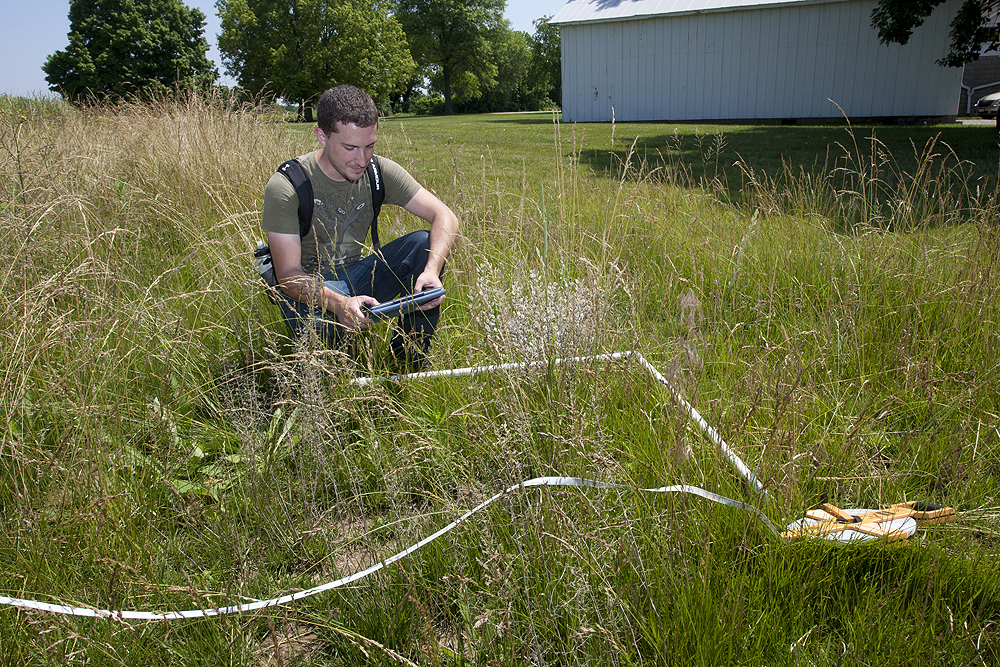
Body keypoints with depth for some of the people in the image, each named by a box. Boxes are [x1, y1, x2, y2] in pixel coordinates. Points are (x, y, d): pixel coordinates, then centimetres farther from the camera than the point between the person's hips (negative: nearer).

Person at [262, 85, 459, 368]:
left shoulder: (380, 172, -9)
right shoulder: (285, 187, -21)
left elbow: (444, 216, -14)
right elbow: (288, 275, -24)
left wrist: (432, 270, -34)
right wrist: (338, 303, -44)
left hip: (357, 275, 5)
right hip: (308, 284, -4)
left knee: (425, 243, -19)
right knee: (322, 323, -40)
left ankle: (410, 354, -8)